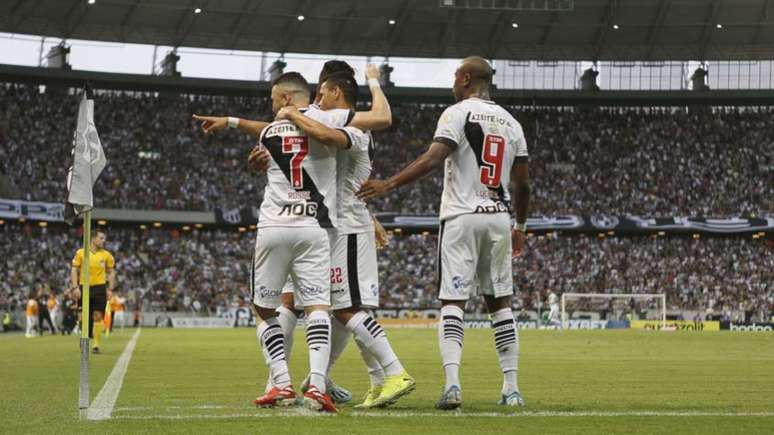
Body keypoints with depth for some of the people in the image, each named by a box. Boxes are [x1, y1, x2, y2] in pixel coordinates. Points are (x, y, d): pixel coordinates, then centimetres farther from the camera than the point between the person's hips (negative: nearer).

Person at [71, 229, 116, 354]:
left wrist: (110, 289, 1)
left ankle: (96, 345, -4)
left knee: (97, 316, -7)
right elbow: (74, 270, 3)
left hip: (99, 288, 0)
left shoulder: (106, 255, 5)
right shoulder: (80, 253, 1)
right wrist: (75, 287, -6)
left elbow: (111, 272, 11)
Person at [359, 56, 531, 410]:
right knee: (500, 302, 12)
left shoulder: (457, 114, -5)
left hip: (462, 217, -5)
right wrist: (520, 227, 27)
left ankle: (452, 384, -21)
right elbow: (522, 183, 15)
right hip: (499, 219, 5)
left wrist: (388, 184, -19)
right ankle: (511, 388, 9)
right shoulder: (511, 123, 13)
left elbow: (433, 158, -19)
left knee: (453, 302, -6)